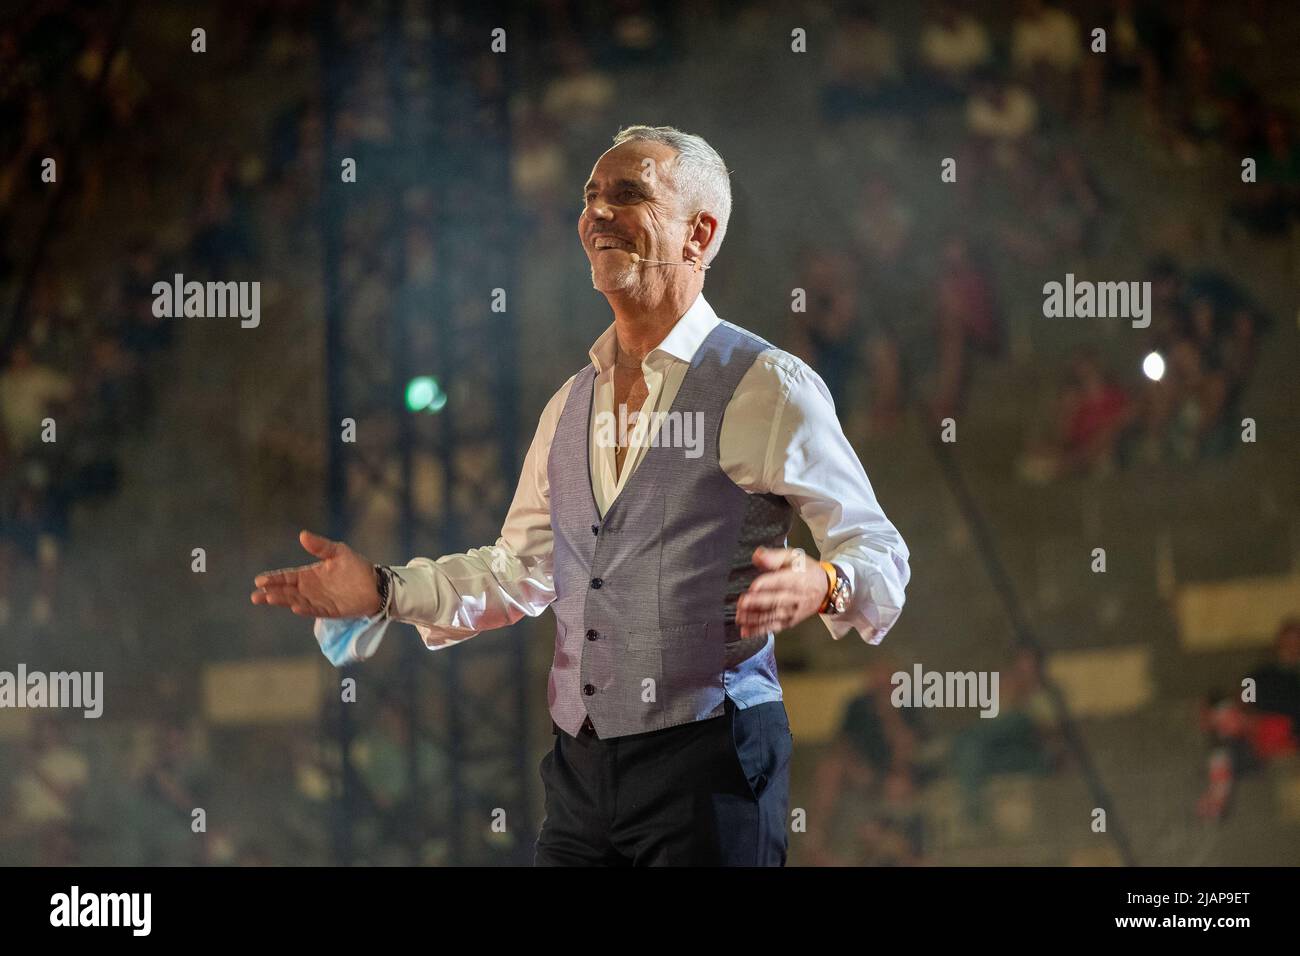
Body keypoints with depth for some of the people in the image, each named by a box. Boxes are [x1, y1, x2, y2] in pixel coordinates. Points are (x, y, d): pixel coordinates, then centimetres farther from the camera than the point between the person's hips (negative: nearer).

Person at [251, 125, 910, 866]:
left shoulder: (766, 388, -7)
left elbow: (878, 553, -7)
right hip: (583, 769, 6)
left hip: (708, 764, -6)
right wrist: (383, 593, 13)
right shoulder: (573, 405, 16)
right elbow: (522, 570, 23)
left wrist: (820, 586, -28)